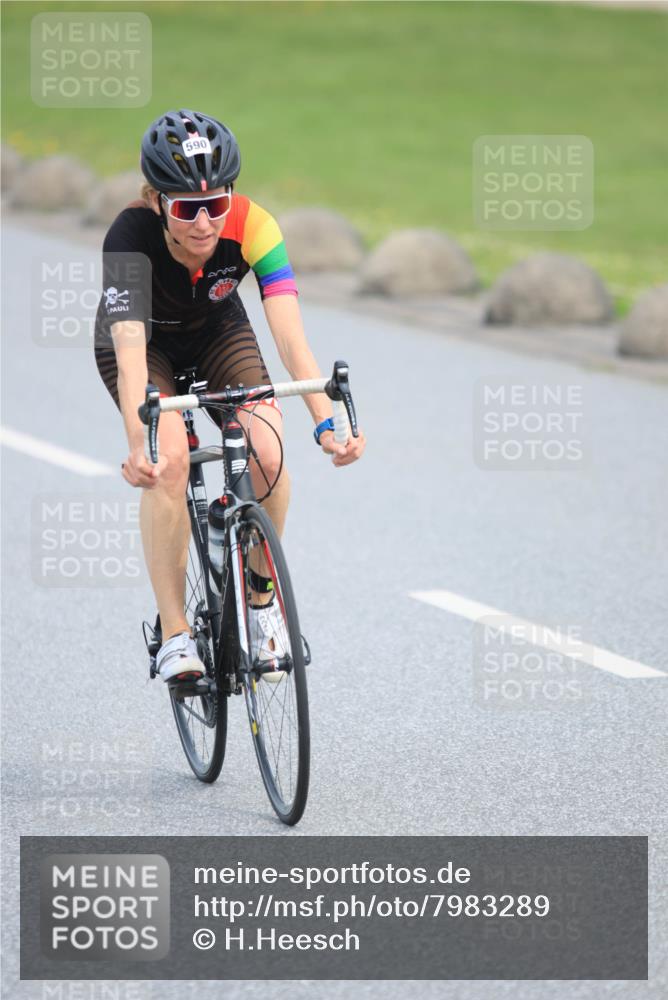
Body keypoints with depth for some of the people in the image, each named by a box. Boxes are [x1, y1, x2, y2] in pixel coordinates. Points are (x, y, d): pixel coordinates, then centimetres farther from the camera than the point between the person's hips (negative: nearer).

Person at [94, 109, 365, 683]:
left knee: (268, 454, -22)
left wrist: (326, 422, -54)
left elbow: (290, 333, -40)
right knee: (168, 458, -28)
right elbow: (131, 352, -48)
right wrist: (138, 444, -63)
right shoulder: (131, 237, -37)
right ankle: (175, 634, -18)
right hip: (142, 341, -2)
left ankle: (262, 602, 2)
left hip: (218, 333, 2)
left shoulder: (251, 227, -32)